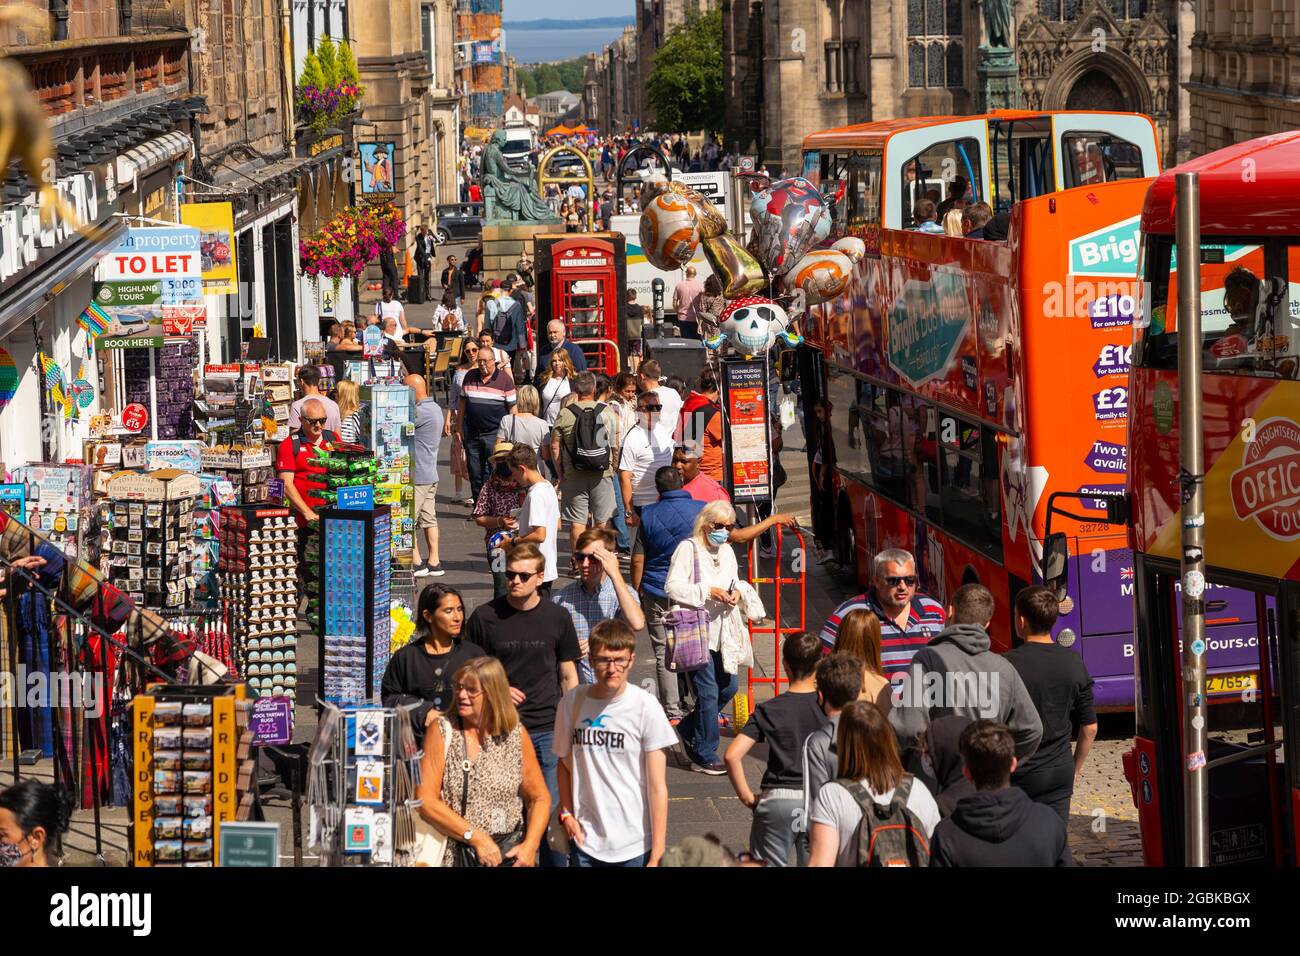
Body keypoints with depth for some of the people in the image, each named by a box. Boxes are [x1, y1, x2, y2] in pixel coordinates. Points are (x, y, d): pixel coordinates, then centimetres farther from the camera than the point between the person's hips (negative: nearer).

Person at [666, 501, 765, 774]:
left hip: (724, 633, 8)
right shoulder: (688, 548, -8)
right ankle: (705, 756, -1)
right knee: (708, 691, -9)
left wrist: (738, 592, 0)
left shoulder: (727, 551, 15)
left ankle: (689, 728, 32)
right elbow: (672, 586, -16)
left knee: (728, 686, 10)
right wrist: (707, 591, -23)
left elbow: (735, 583, 25)